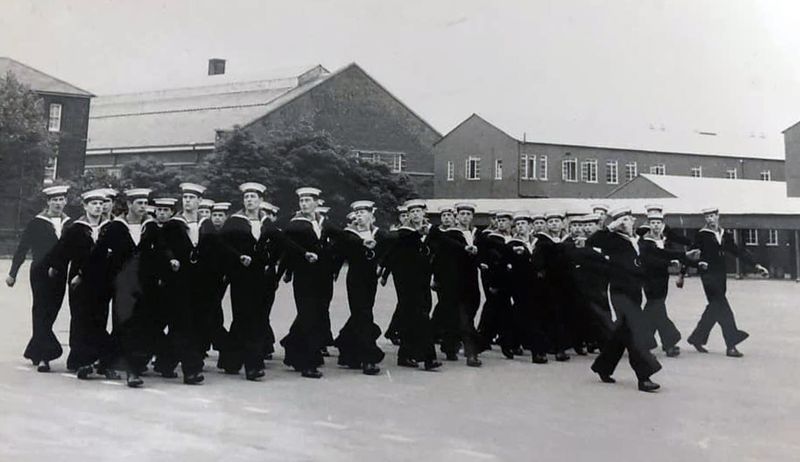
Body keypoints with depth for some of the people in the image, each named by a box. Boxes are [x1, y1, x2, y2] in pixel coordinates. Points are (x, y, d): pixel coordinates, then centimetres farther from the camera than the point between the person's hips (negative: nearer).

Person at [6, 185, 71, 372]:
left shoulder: (69, 224, 8)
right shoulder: (36, 223, -2)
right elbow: (22, 249, 1)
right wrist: (12, 273, 1)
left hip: (60, 276, 4)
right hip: (40, 274, -4)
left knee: (50, 314, 9)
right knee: (42, 313, -6)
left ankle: (34, 352, 27)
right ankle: (43, 356, -5)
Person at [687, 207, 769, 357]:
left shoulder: (726, 234, 11)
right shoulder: (702, 235, -5)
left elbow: (738, 251, 13)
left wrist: (756, 265, 6)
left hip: (721, 275, 6)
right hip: (709, 275, -6)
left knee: (714, 308, 11)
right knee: (723, 309, -9)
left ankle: (696, 338, 24)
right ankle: (731, 346, -7)